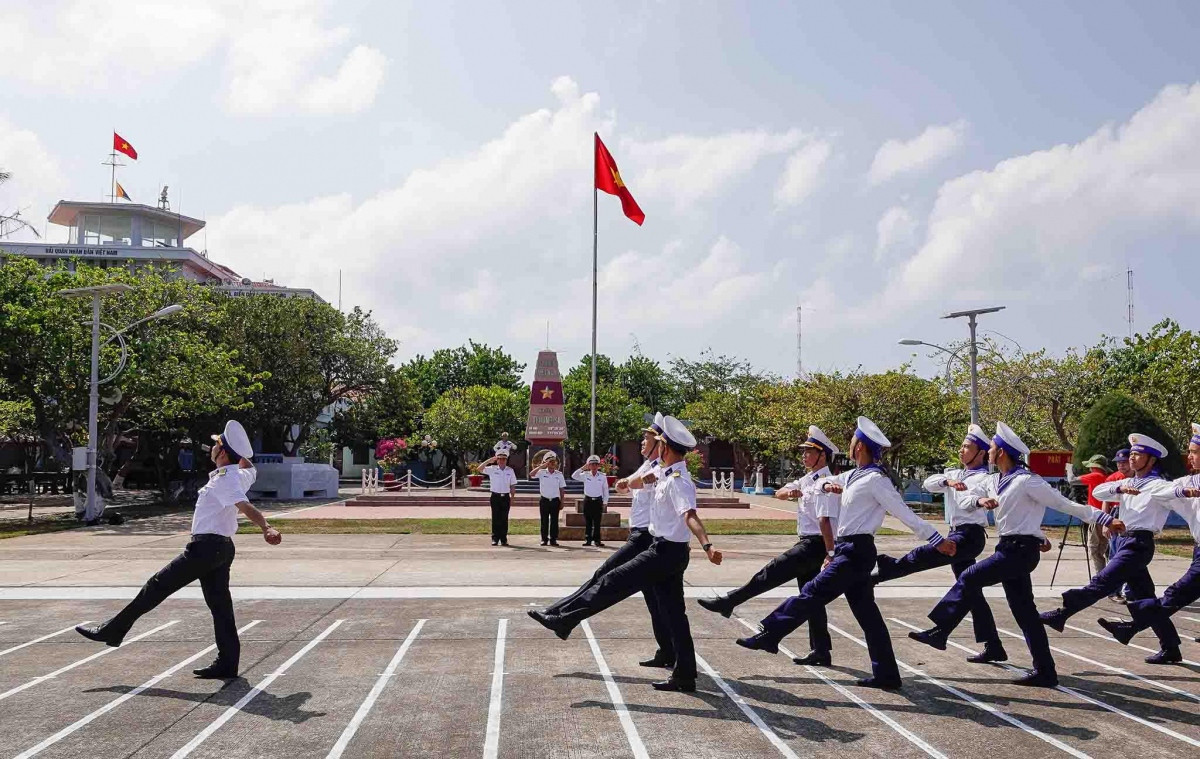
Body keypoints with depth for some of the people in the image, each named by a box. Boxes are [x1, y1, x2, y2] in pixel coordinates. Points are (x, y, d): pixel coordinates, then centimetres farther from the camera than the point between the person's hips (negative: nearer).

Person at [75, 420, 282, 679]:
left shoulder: (224, 479, -16)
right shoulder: (240, 475, 9)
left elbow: (244, 506, -34)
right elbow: (249, 469, 37)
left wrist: (266, 528, -46)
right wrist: (239, 451, 29)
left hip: (205, 547, -9)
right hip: (222, 548, 9)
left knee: (157, 586, 2)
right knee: (219, 604, 7)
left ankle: (113, 630, 12)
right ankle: (227, 664, 7)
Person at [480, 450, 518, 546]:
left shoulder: (510, 470, 5)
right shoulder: (492, 469, 0)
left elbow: (513, 485, 8)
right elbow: (480, 469, -13)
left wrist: (512, 498, 2)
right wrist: (489, 460, -17)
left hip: (505, 497, 1)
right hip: (495, 496, -1)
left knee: (504, 518, 4)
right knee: (495, 518, 1)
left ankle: (504, 539, 8)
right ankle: (495, 538, 5)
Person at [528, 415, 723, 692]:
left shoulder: (678, 481, -19)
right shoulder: (665, 473, 11)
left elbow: (690, 516, -35)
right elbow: (633, 483, 24)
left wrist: (706, 545, -50)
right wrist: (649, 477, 2)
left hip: (666, 552, -10)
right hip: (668, 552, 10)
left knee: (613, 583, -6)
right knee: (673, 613, 10)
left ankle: (564, 619, 2)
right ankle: (684, 677, 13)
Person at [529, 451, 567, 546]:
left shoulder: (559, 474, 4)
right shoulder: (542, 472, 0)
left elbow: (562, 489, 7)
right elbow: (531, 474, -19)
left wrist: (562, 502, 2)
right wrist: (541, 466, -22)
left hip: (555, 501, 1)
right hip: (544, 500, -1)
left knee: (554, 521, 2)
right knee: (544, 521, 3)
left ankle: (553, 539, 8)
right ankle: (544, 539, 9)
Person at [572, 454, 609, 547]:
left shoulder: (603, 476, 1)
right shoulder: (585, 475, 0)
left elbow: (605, 490, 6)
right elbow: (574, 476, -9)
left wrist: (605, 502, 3)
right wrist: (582, 468, -14)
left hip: (598, 501, 0)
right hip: (588, 500, 0)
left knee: (597, 522, 1)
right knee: (587, 522, 3)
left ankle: (597, 540, 6)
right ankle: (587, 540, 9)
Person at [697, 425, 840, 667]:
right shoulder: (808, 479, 15)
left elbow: (825, 521, -21)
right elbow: (779, 493, 13)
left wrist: (831, 553, -25)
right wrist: (790, 492, -10)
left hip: (814, 544, -10)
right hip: (807, 543, 10)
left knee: (772, 573, -10)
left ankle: (728, 602, -4)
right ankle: (821, 651, 16)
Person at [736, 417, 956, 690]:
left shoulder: (876, 480, -13)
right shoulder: (854, 475, 14)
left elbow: (905, 514, -15)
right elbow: (822, 481, 27)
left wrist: (937, 539, -19)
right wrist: (826, 484, 3)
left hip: (856, 552, -9)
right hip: (850, 549, 9)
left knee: (813, 593, -9)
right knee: (866, 612, 10)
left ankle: (769, 635, -6)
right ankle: (886, 674, 14)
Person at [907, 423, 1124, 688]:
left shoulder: (1026, 481, -14)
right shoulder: (994, 481, 10)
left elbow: (1066, 505, -12)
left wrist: (1106, 519, -14)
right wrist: (980, 500, -7)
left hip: (1022, 549, -9)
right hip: (1009, 547, 9)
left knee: (970, 578, -16)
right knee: (1024, 611, 10)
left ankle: (940, 631, -10)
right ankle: (1044, 671, 16)